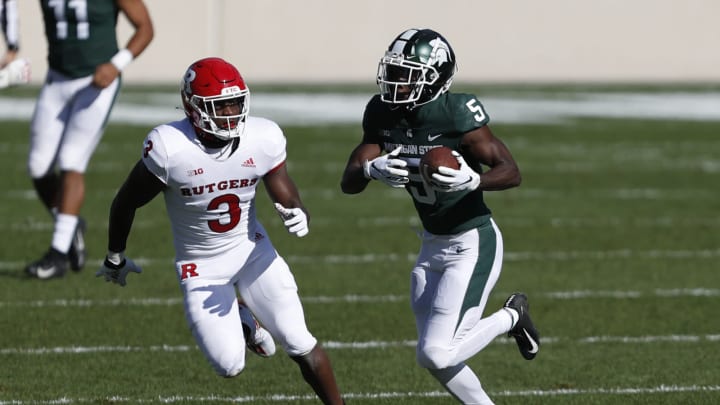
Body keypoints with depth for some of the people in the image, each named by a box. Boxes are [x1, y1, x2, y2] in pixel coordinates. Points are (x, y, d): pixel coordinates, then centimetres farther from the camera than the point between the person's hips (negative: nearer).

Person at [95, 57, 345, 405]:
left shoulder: (263, 139, -16)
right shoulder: (169, 148, -26)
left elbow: (287, 199, -6)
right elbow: (126, 202, -9)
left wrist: (297, 216, -32)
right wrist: (115, 258, 5)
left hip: (252, 249, 2)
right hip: (201, 265, -2)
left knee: (301, 346, -5)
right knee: (230, 367, -4)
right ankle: (238, 322, 31)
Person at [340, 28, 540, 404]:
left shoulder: (456, 114, -23)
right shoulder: (382, 114, -4)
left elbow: (511, 172, -18)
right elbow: (348, 183, -6)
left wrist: (473, 180, -38)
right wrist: (371, 169, -28)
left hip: (472, 245, -7)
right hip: (433, 245, 7)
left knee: (436, 353, -13)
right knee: (433, 355, 10)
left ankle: (510, 317, 11)